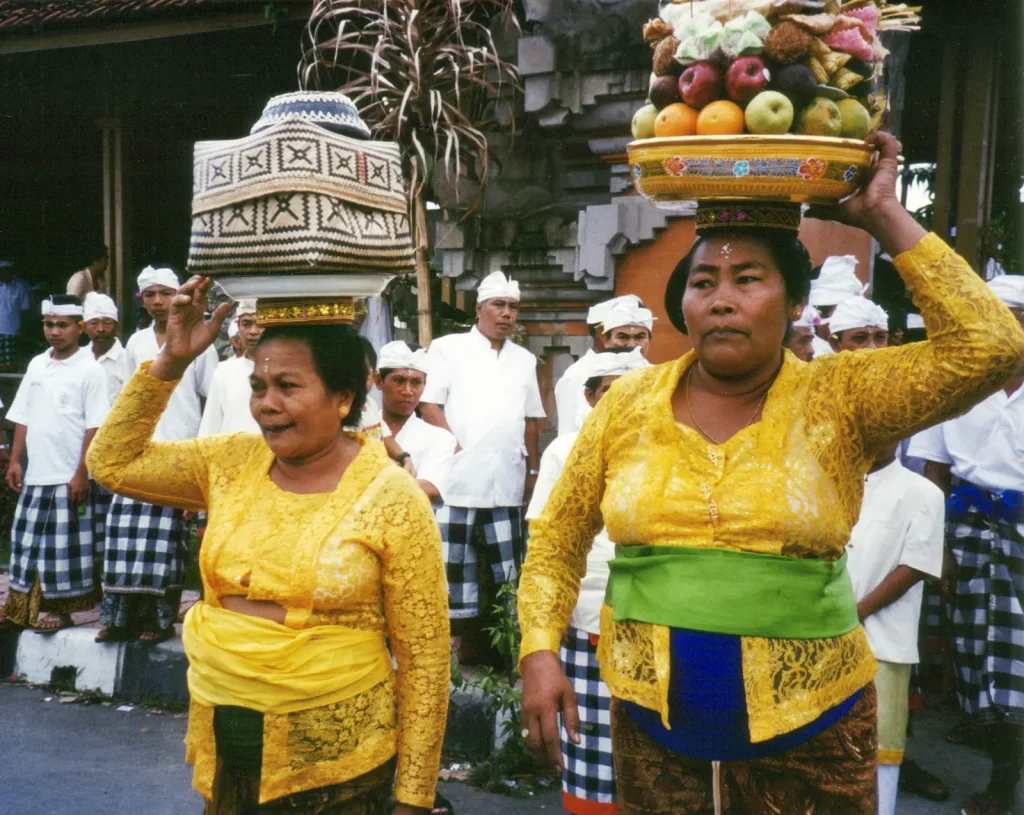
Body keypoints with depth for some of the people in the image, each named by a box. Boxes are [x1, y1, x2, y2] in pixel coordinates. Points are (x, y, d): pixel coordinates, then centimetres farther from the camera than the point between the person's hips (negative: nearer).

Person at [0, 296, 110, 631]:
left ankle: (61, 610, 11)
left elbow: (94, 428, -11)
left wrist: (82, 474, -15)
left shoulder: (90, 370, -7)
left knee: (63, 546, 1)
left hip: (68, 477, -6)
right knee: (28, 540, 10)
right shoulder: (36, 365, 11)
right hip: (34, 476, 6)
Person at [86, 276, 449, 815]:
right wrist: (170, 363, -4)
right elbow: (112, 462, 7)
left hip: (335, 763, -5)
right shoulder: (231, 464, 2)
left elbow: (424, 658, -10)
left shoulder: (392, 500, -13)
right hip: (220, 748, 5)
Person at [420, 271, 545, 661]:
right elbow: (429, 405, -3)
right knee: (454, 567, -4)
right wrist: (458, 449, -11)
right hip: (457, 480, -4)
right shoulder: (447, 348, 5)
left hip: (507, 483, 4)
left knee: (509, 569, 6)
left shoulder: (525, 360, 19)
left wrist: (533, 469, 16)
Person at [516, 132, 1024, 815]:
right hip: (652, 725, 2)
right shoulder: (629, 403, -1)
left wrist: (885, 217, -14)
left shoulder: (839, 400, -7)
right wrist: (540, 651, -6)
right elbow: (558, 539, 7)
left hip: (811, 728, -1)